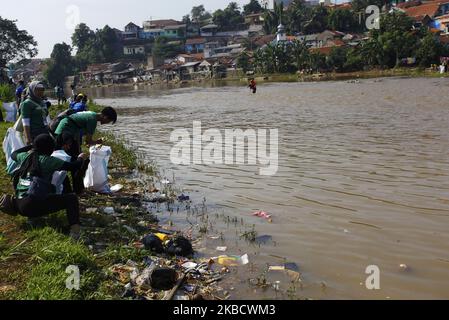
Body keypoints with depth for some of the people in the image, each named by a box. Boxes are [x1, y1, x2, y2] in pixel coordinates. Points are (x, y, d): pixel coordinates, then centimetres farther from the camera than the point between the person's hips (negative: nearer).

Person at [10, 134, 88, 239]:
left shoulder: (25, 156, 10)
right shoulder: (47, 160, -7)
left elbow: (14, 154, 35)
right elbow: (73, 166, -7)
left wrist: (30, 147, 44)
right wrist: (81, 159, 14)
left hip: (18, 205, 8)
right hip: (33, 205, -8)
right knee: (71, 198, -8)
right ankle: (75, 231, -27)